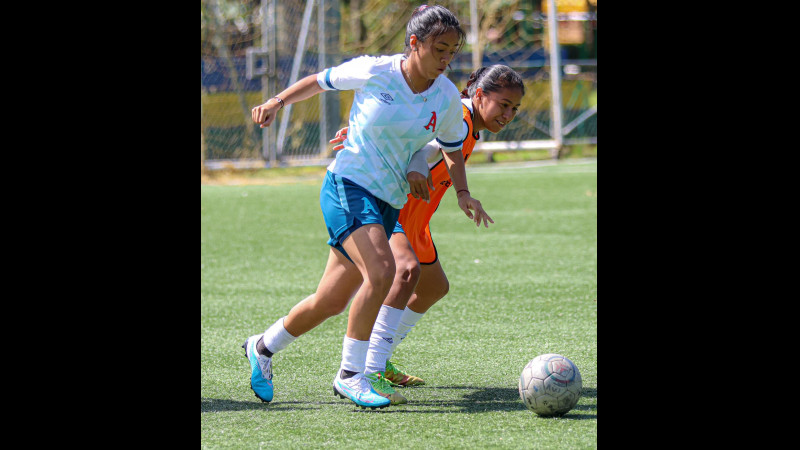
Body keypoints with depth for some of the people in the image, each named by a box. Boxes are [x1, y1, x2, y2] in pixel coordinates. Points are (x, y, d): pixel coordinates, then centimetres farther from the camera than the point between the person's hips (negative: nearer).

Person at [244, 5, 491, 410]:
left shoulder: (447, 98, 1)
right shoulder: (373, 72, -10)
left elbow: (453, 151, 16)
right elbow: (321, 81, 8)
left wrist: (462, 193, 0)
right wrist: (279, 101, -3)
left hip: (388, 204, 5)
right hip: (348, 185, -5)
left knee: (331, 303, 8)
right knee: (381, 271, -28)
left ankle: (262, 347, 33)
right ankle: (350, 374, -17)